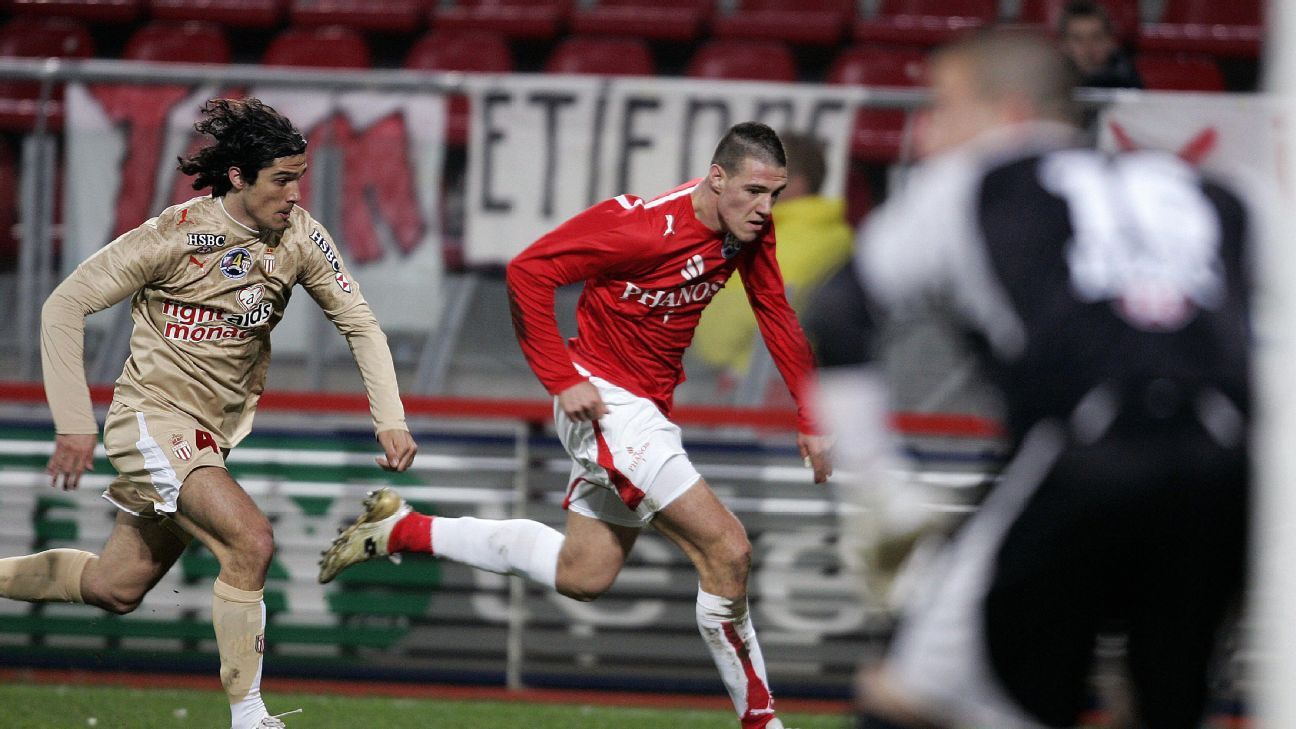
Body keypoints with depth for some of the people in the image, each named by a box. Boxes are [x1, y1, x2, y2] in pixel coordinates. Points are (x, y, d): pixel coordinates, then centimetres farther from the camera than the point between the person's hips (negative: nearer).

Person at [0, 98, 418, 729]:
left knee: (116, 588, 14)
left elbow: (359, 324, 3)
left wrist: (390, 420, -11)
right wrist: (73, 424, -20)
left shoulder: (300, 238, -5)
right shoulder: (174, 236, -20)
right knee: (251, 540, -25)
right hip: (152, 416, -7)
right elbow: (64, 307, -15)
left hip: (212, 432, 7)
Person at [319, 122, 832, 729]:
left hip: (648, 411, 9)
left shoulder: (751, 230, -3)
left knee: (582, 577, 18)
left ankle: (400, 530, 27)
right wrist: (562, 379, -22)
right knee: (726, 549, -16)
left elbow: (776, 316, 10)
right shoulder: (640, 224, -25)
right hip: (605, 400, -9)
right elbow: (528, 272, -22)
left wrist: (810, 419, 6)